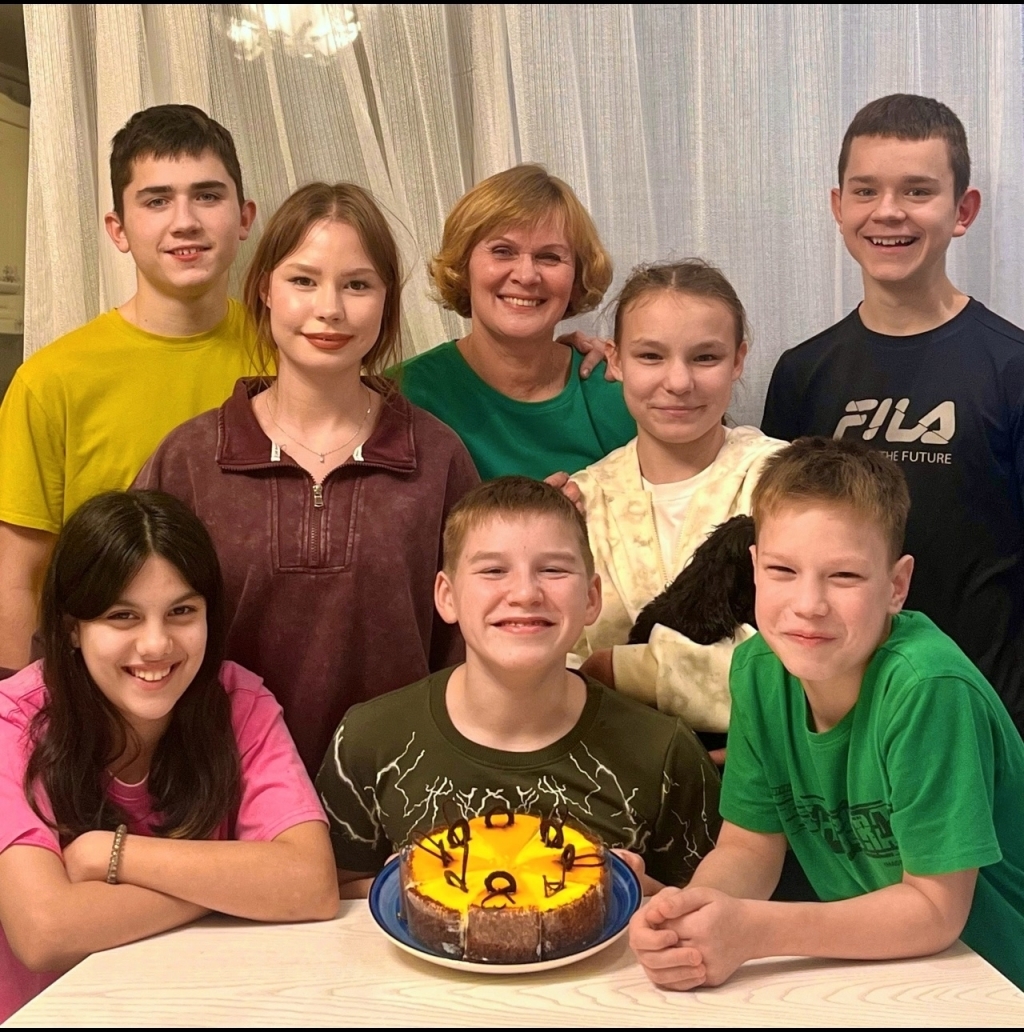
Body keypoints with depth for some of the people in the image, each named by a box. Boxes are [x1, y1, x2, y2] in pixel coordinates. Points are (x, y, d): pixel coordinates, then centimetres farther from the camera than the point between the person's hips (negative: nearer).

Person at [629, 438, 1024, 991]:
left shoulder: (931, 688, -25)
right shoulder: (759, 668, -9)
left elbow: (936, 910, -19)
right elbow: (748, 846, -1)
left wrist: (752, 930, -28)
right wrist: (685, 916, -21)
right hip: (862, 967, 4)